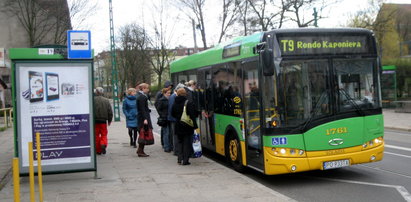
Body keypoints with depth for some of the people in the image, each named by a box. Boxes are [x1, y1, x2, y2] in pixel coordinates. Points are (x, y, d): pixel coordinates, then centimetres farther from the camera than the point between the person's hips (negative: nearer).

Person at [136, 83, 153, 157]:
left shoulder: (139, 96, 16)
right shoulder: (142, 97, -15)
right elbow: (142, 109, -21)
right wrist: (145, 119, -23)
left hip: (141, 117, 10)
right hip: (143, 117, -10)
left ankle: (140, 150, 20)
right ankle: (140, 151, -1)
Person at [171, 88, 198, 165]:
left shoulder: (175, 104, 2)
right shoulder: (189, 103, -13)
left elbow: (172, 114, 12)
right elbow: (193, 114, -15)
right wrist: (194, 125, -9)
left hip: (178, 126, 4)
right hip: (187, 127, -4)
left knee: (180, 142, 18)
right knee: (187, 143, 3)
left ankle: (180, 159, 13)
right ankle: (185, 160, 2)